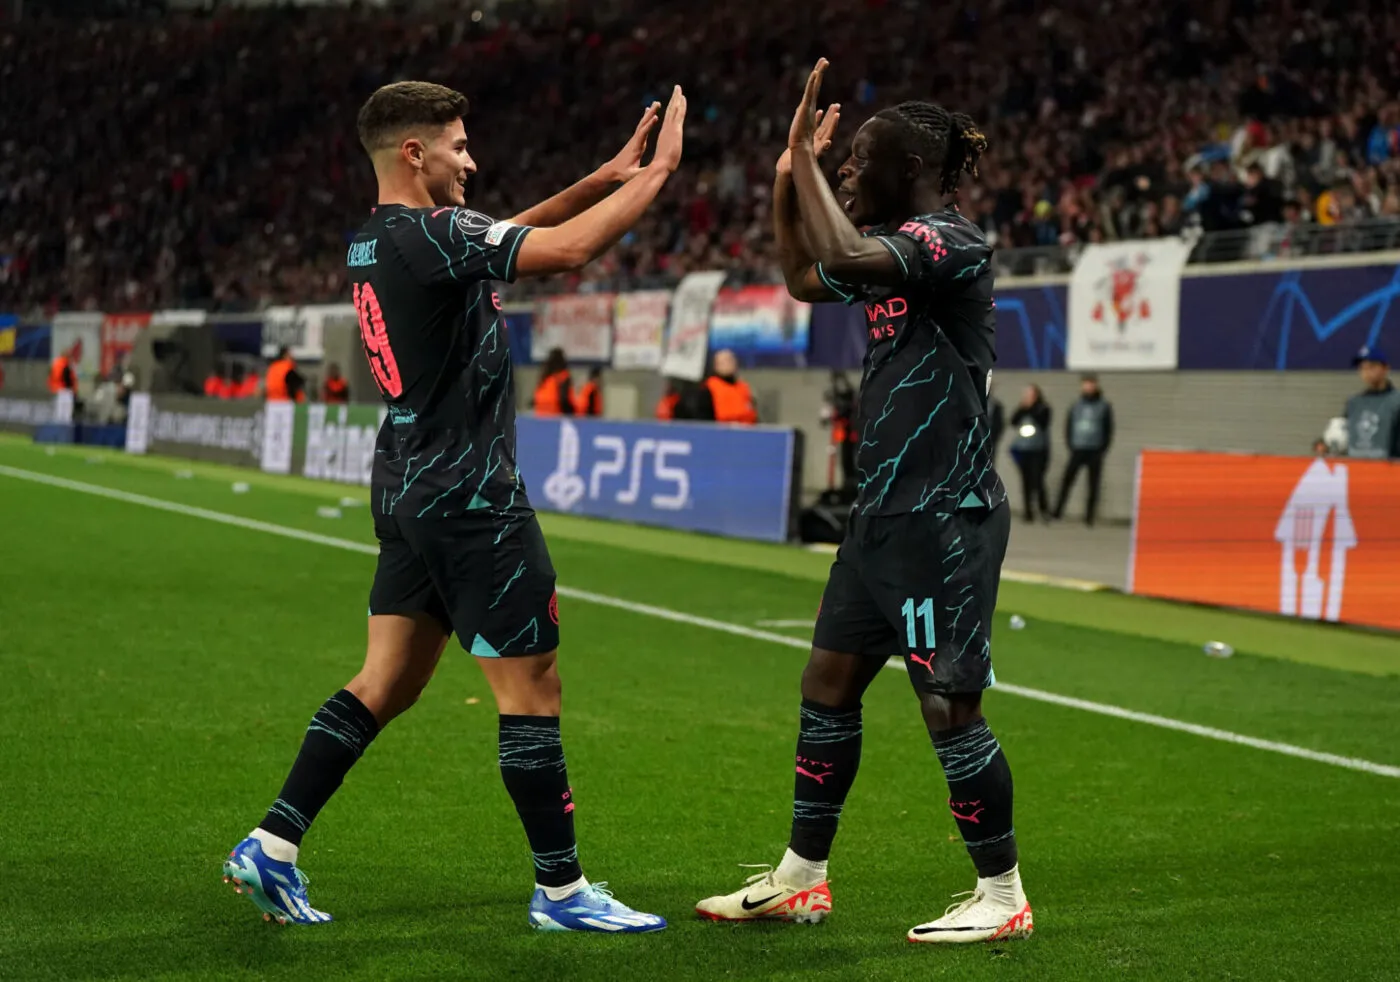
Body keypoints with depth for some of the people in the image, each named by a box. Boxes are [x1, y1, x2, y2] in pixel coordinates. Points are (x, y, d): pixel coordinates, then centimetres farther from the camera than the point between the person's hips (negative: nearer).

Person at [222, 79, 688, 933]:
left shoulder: (375, 238, 11)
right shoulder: (426, 235, -17)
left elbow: (512, 235, 22)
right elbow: (569, 249, -23)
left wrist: (608, 176, 14)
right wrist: (659, 170, -12)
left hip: (410, 492, 10)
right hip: (467, 497, -10)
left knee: (387, 683, 13)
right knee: (532, 687, -2)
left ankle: (272, 845, 13)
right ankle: (561, 889, 6)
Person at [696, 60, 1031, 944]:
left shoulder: (953, 241, -15)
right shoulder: (896, 244, 12)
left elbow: (844, 255, -32)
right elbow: (805, 277, 29)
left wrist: (805, 158, -18)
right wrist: (791, 174, 17)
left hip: (948, 516, -9)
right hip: (886, 511, 10)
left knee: (950, 707, -4)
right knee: (828, 682, 12)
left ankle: (1003, 895, 10)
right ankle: (802, 879, 23)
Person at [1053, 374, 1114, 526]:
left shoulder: (1104, 407, 1)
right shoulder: (1076, 407, 8)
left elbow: (1109, 430, 1)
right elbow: (1068, 427, 11)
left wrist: (1102, 450, -7)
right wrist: (1071, 446, -1)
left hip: (1095, 452, -2)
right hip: (1077, 451, 2)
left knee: (1093, 486, 2)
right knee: (1066, 481, -7)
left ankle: (1089, 516, 7)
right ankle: (1057, 512, -7)